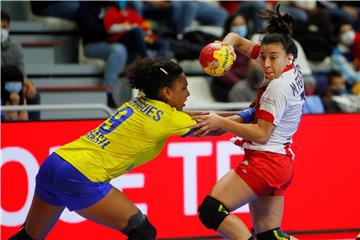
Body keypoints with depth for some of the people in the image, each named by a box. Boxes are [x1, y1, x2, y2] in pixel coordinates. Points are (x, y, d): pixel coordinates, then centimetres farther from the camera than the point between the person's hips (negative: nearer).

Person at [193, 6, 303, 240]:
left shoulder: (278, 87, -17)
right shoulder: (292, 70, 7)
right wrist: (224, 47, -8)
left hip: (265, 159, -10)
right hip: (281, 162, 10)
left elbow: (261, 134, -18)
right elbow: (236, 39, 14)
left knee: (211, 210, -17)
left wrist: (221, 123, -20)